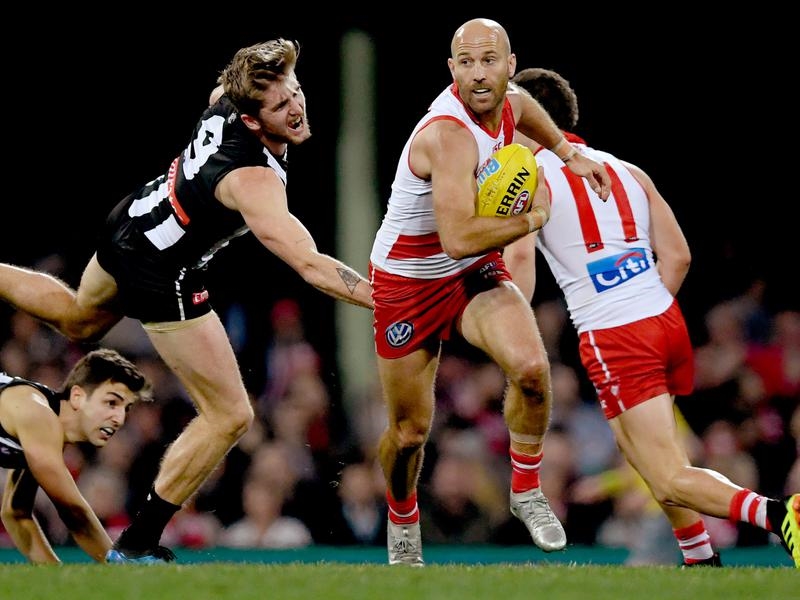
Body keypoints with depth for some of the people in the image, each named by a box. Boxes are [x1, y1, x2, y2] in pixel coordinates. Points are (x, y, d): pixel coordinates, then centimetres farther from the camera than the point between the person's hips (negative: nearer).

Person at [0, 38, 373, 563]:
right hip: (161, 275, -9)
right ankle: (136, 546, 4)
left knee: (79, 320, 40)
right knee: (230, 416, -3)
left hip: (130, 224, 9)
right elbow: (310, 265, -42)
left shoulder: (226, 101, -15)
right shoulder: (254, 182, -37)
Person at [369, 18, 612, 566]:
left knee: (531, 368, -24)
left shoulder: (510, 103, -7)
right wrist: (533, 219, -24)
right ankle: (402, 519, 39)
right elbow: (459, 238, -39)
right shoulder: (449, 134, -32)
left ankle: (527, 491, -1)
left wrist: (570, 154, 15)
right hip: (409, 283, -5)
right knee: (410, 429, 6)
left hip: (477, 274, 5)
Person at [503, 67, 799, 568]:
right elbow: (677, 255, 13)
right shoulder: (628, 171, 18)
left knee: (672, 482, -9)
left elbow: (520, 254, -16)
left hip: (612, 339, -7)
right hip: (667, 320, 7)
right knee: (632, 437, 30)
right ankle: (702, 560, 26)